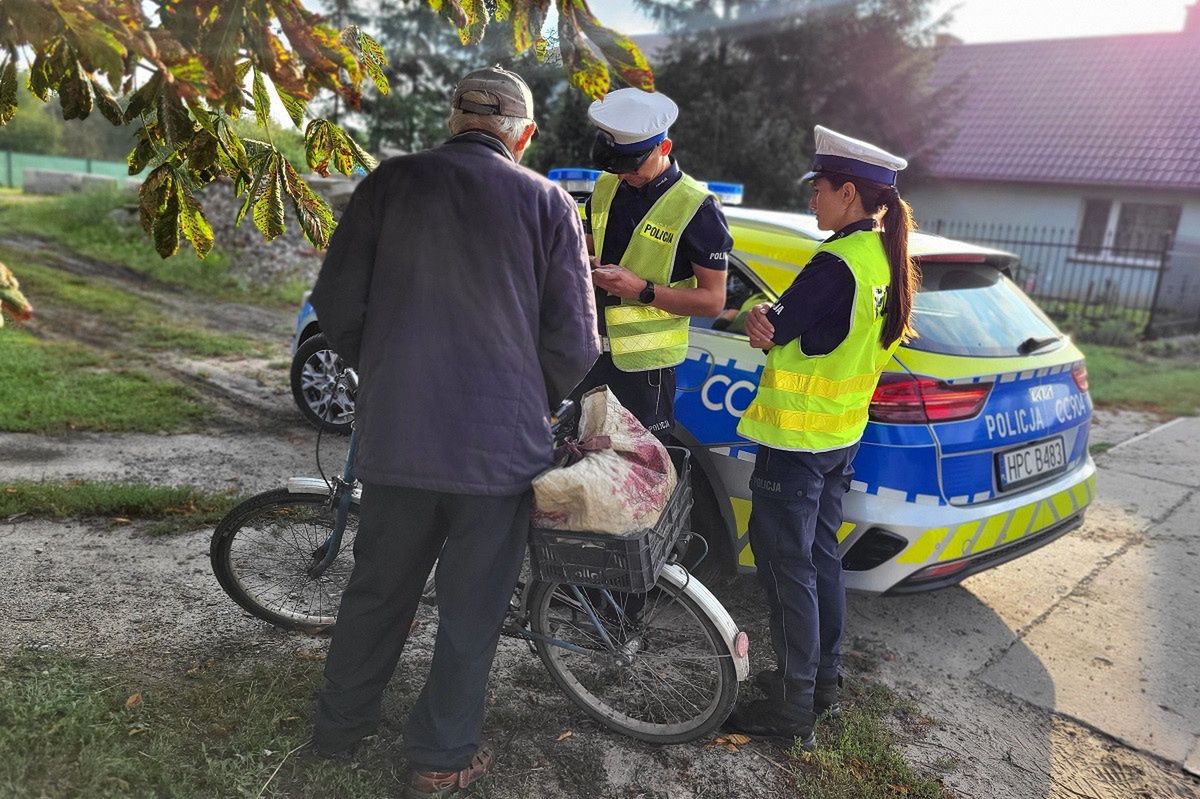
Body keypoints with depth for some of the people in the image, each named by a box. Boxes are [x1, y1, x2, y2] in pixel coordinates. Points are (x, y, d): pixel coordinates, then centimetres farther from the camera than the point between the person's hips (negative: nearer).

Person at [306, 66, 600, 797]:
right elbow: (574, 343, -7)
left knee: (378, 588, 21)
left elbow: (337, 302, 0)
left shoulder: (391, 182, -1)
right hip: (500, 441, -2)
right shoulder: (547, 202, -5)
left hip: (396, 432, 3)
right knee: (472, 607, 14)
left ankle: (340, 727, 39)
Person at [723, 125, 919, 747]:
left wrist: (759, 317, 4)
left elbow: (771, 331, -16)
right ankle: (822, 679, 32)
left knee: (787, 569, 1)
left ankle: (792, 706, 12)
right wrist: (778, 323, -5)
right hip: (843, 436, 9)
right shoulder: (891, 260, 7)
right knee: (820, 558, 19)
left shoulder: (836, 263, -21)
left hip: (795, 439, -9)